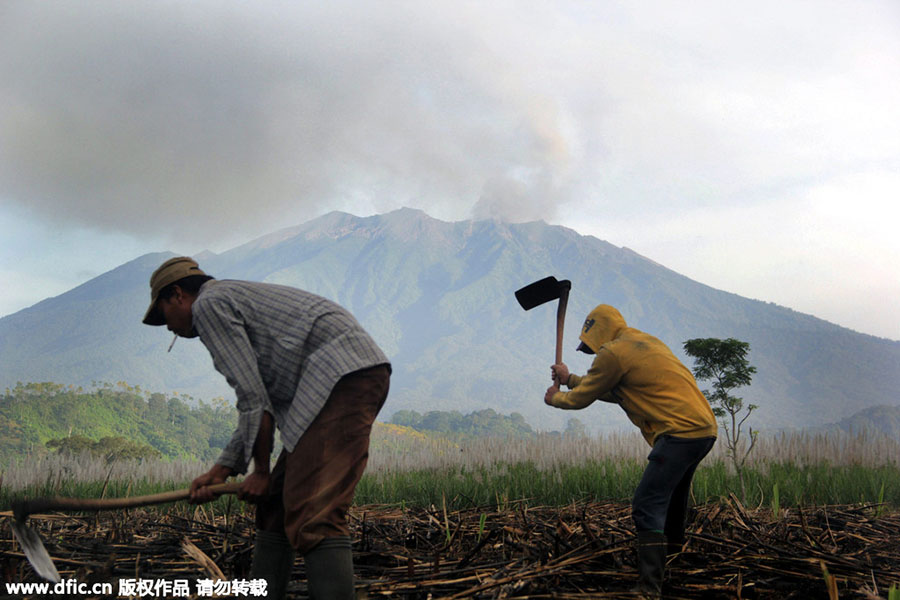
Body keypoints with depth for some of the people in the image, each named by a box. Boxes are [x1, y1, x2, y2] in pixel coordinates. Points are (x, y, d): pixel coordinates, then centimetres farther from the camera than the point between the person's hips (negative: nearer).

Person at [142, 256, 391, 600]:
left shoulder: (208, 304, 1)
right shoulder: (237, 301, 31)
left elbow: (252, 397, -6)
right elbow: (260, 405, 27)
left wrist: (261, 471, 2)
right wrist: (221, 471, 20)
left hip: (342, 374, -11)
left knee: (313, 516, -19)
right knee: (275, 504, 16)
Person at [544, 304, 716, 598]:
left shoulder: (613, 353, -6)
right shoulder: (646, 342, 22)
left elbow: (582, 398, 4)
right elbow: (613, 391, 30)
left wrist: (555, 398, 25)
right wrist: (570, 379, 34)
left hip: (681, 432, -10)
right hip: (705, 429, 10)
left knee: (647, 507, -11)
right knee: (670, 498, 26)